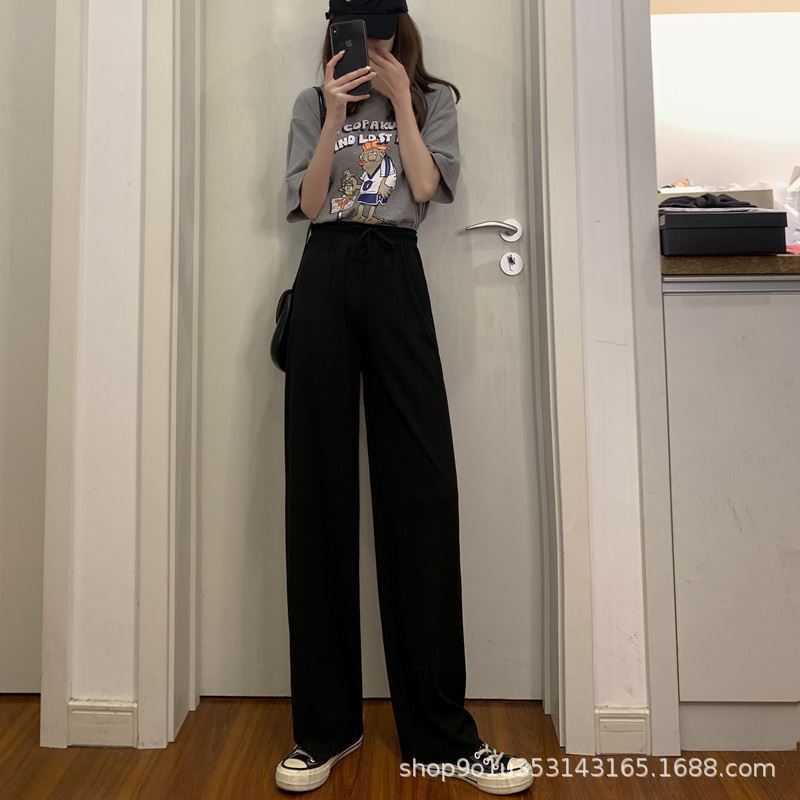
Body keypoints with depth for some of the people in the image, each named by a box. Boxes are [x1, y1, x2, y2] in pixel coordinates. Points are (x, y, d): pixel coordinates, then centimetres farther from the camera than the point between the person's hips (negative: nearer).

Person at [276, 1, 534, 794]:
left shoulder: (433, 98, 19)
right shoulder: (312, 104, 20)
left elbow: (425, 187, 3)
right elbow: (307, 204, 7)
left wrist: (399, 97, 5)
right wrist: (338, 115, 1)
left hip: (396, 278, -1)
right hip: (324, 279, 1)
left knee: (421, 488, -10)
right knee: (318, 490, -4)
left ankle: (440, 734, 1)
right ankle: (323, 726, 9)